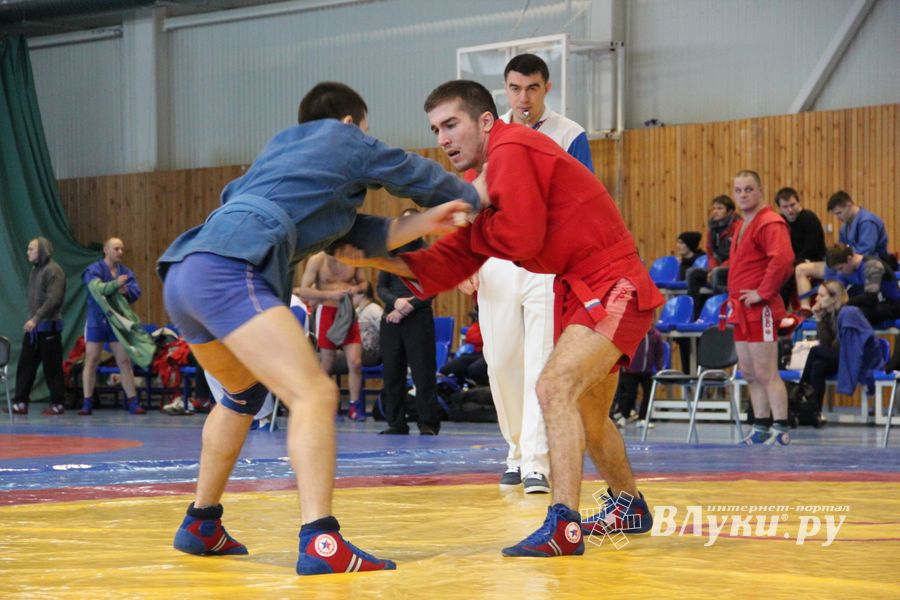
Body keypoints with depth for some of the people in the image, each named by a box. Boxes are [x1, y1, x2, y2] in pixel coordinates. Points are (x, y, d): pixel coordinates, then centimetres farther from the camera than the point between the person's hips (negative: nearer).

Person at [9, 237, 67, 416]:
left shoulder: (53, 270, -11)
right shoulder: (35, 270, 14)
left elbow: (53, 300, -21)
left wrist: (36, 319, -26)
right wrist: (31, 319, 8)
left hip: (49, 326, -8)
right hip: (33, 327, 8)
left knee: (52, 367, -2)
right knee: (25, 365, 4)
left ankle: (58, 404, 5)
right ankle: (20, 402, 5)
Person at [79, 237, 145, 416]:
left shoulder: (126, 272, 6)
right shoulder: (94, 270, -5)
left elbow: (136, 290, -7)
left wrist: (126, 290, -30)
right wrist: (115, 284, -40)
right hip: (97, 321, -3)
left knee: (124, 361, 2)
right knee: (91, 360, -2)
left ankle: (133, 402, 5)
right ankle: (87, 403, 1)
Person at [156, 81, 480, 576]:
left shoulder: (283, 148, 33)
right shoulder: (346, 141, 15)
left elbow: (355, 233, 25)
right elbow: (424, 178, 28)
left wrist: (424, 222, 16)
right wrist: (473, 200, 45)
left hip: (182, 275, 9)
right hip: (228, 272, -9)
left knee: (246, 389, 31)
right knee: (314, 393, -16)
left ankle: (201, 524, 35)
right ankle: (319, 543, -31)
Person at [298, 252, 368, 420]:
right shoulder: (317, 260, -6)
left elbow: (363, 283, 16)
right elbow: (304, 291, -9)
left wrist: (357, 288, -8)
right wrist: (330, 294, -19)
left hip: (348, 313, 2)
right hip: (327, 312, -2)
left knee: (356, 362, -7)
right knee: (326, 365, 4)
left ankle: (354, 406, 5)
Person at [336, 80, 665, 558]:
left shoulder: (511, 149, -17)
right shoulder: (485, 180, 12)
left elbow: (520, 240, -25)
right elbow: (450, 262, 8)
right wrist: (373, 258, -2)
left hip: (614, 286, -11)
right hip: (580, 290, 11)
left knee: (555, 387, -26)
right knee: (587, 417, 24)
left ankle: (564, 527, -31)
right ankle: (629, 506, 46)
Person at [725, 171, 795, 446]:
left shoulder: (770, 223, -13)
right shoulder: (744, 226, 19)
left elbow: (783, 259, -28)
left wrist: (763, 292, -21)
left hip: (760, 310, -10)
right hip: (742, 311, 10)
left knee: (766, 374, -10)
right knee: (749, 374, 13)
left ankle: (780, 431, -8)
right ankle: (761, 429, 20)